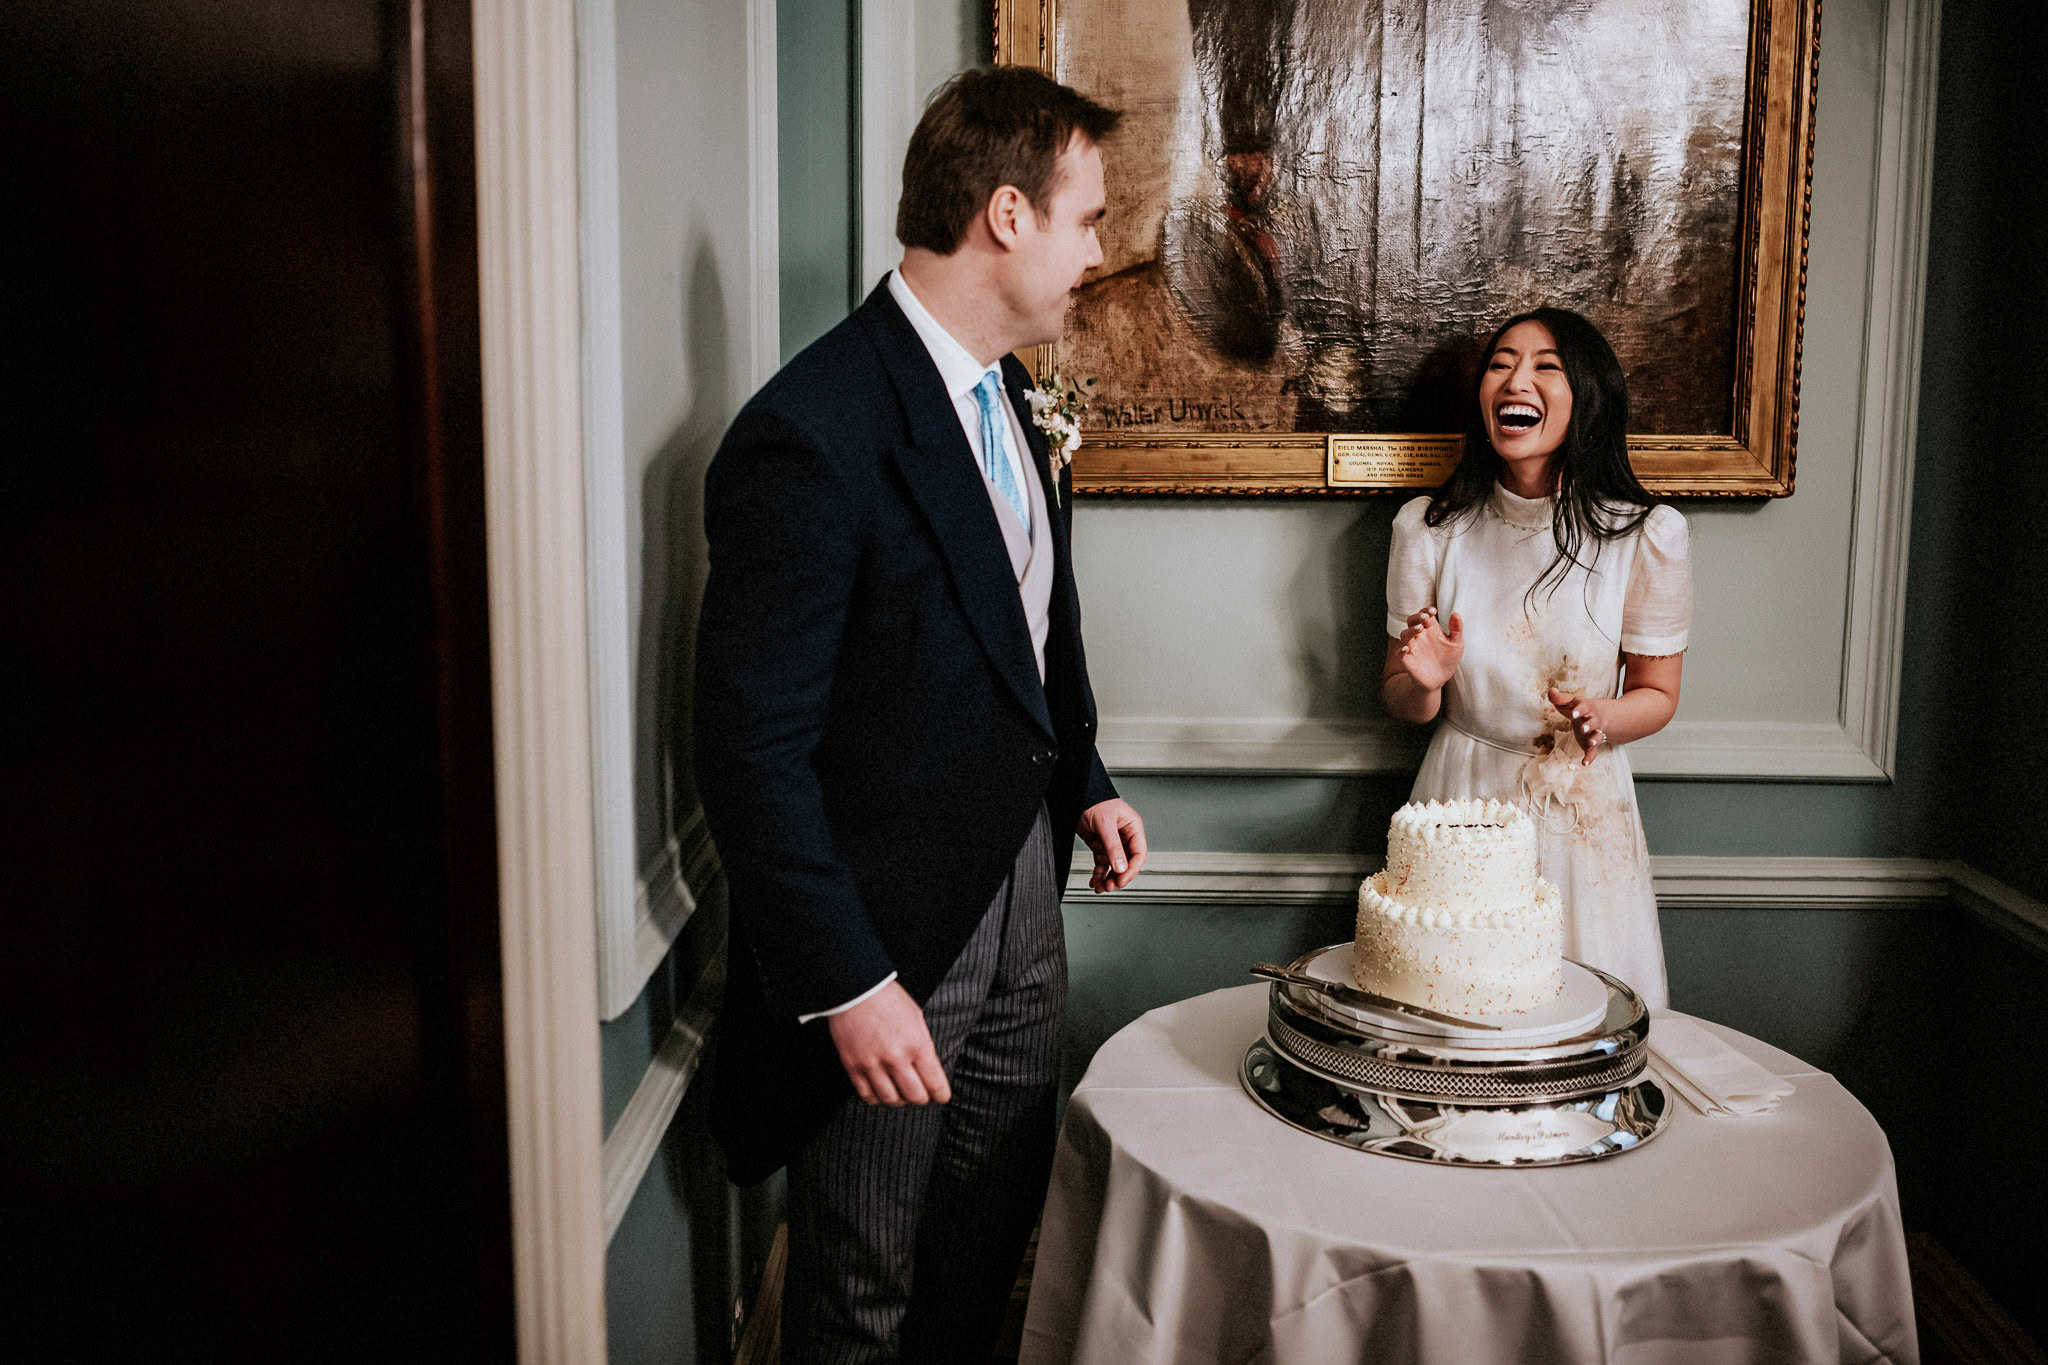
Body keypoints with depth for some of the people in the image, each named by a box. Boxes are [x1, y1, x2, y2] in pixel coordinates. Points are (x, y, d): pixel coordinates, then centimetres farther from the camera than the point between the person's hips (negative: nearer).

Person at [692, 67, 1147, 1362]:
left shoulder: (1000, 390, 5)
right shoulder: (814, 436, -25)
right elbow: (753, 749, -24)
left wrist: (1085, 780, 17)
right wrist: (845, 986, -22)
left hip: (1021, 895, 8)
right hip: (890, 940, -8)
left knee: (998, 1233, 24)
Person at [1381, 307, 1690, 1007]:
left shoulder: (1648, 535, -10)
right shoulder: (1428, 528, -7)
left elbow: (1656, 695, 1)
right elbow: (1400, 700, 3)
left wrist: (1600, 717, -20)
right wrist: (1424, 684, -20)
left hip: (1585, 810, 0)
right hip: (1461, 798, 1)